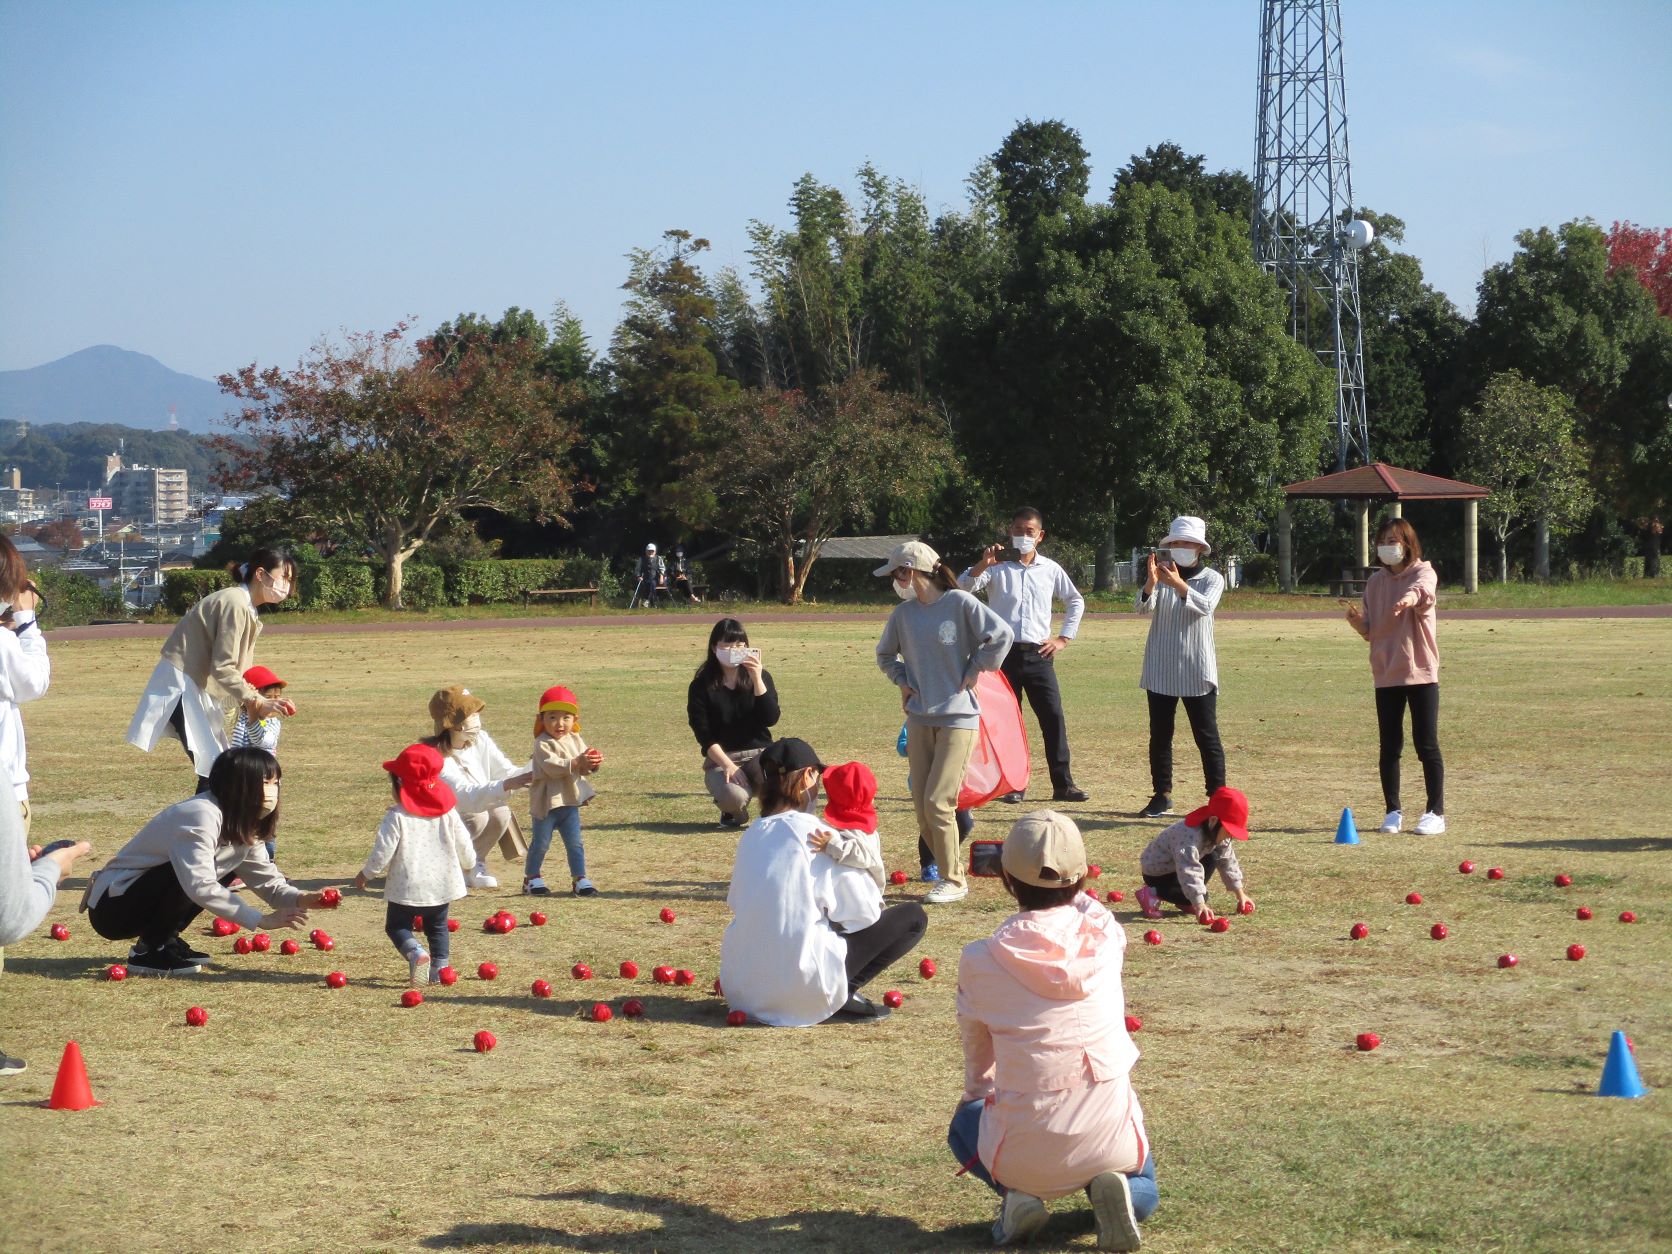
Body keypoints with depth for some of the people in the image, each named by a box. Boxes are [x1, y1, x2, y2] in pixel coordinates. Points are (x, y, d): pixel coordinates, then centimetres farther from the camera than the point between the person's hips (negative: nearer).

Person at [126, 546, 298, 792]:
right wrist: (257, 701, -20)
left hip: (197, 687, 11)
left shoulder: (246, 608, 13)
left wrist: (254, 702, -3)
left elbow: (237, 667, 12)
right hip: (180, 685, -11)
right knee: (214, 768, -15)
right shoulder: (235, 604, -18)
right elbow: (222, 668, -22)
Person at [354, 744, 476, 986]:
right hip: (441, 884, 4)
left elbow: (383, 851, -15)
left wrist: (366, 874, 2)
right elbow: (464, 845, 5)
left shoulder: (396, 816, -14)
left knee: (396, 926, 9)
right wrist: (467, 863, 28)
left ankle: (416, 953, -17)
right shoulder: (447, 812, -1)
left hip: (407, 887, -4)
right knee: (437, 927, 22)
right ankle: (439, 969, 16)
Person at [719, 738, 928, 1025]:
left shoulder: (751, 835, 7)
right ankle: (844, 994, -6)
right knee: (913, 917, 4)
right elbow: (865, 912, -7)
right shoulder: (813, 834, -12)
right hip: (803, 987, -7)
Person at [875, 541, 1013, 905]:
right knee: (922, 807, 4)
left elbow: (1001, 635, -14)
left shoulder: (959, 603, -10)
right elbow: (885, 654, 24)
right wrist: (902, 680, 8)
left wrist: (974, 671, -10)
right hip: (919, 719, 6)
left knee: (937, 803, -12)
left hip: (958, 717, -6)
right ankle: (949, 870, 18)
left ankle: (954, 881, 0)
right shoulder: (903, 613, 7)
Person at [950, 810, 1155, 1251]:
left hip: (1024, 1150, -1)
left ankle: (1017, 1192, 5)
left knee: (966, 1123, 34)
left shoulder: (981, 961, -10)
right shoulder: (1107, 938, -8)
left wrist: (977, 1094, 30)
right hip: (1109, 1140, 1)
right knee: (1143, 1192, 36)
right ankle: (1110, 1188, 0)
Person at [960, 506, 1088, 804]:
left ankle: (1063, 784, 3)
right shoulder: (997, 567, 2)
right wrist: (982, 565, -27)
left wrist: (1064, 638, 13)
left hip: (1039, 654, 2)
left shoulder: (1050, 569, 9)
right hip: (1004, 653, -2)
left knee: (1054, 718, -3)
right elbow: (962, 587, -11)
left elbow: (1075, 601, 22)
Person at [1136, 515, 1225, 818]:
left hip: (1198, 671, -2)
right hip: (1161, 670, 3)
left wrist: (1179, 584, -35)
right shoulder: (1162, 575, 6)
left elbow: (1205, 606, -19)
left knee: (1207, 736, -2)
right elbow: (1144, 608, -10)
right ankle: (1162, 796, 12)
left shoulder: (1212, 579, 1)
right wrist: (1150, 584, -31)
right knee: (1159, 736, 6)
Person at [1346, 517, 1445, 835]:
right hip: (1385, 674, 4)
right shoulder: (1375, 582, 11)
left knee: (1426, 744, -2)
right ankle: (1393, 811, 15)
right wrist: (1357, 621, -9)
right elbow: (1370, 631, 13)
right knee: (1390, 745, 7)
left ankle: (1435, 812, 3)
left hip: (1421, 672, -4)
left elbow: (1424, 589, -30)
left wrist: (1412, 596, -54)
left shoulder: (1423, 572, -4)